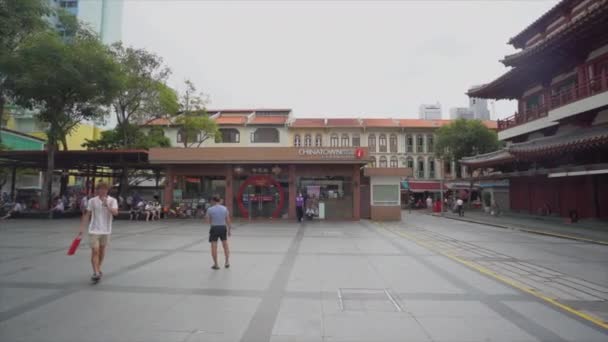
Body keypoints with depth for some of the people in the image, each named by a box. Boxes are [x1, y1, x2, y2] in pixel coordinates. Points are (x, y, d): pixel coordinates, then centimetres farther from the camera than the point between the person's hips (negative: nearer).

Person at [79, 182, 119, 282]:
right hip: (94, 230, -1)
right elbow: (87, 215, 4)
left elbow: (115, 212, -20)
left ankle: (98, 269, 32)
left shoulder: (112, 201, -5)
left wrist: (107, 205, -34)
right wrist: (82, 227, 0)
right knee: (95, 251, -9)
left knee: (102, 250, 14)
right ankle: (96, 273, -7)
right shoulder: (92, 201, -2)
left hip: (106, 230, 1)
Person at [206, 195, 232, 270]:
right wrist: (229, 230, 9)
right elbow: (228, 220, 1)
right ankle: (227, 262, 20)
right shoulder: (225, 208, -1)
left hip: (214, 228, -2)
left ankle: (216, 265, 10)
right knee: (225, 245, 19)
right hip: (223, 228, 3)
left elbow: (209, 221, 0)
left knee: (214, 247, 5)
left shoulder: (210, 209, -8)